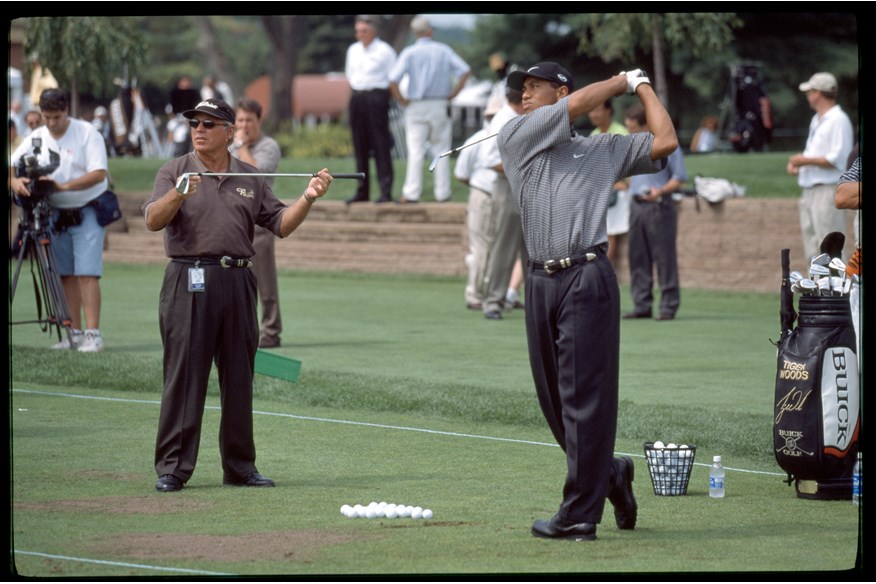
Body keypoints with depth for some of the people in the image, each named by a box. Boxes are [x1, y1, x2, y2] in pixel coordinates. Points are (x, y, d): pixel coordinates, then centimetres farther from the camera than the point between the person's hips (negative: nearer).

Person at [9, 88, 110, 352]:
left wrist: (64, 186, -28)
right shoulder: (36, 138, 4)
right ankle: (75, 332, 12)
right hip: (56, 214, 5)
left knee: (87, 273, -13)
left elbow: (99, 173, -17)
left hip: (87, 212, -5)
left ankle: (93, 334, -15)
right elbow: (12, 168, 2)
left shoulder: (87, 133, -9)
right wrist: (15, 181, -23)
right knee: (66, 275, 6)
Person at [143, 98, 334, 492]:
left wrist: (308, 198, -2)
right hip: (189, 282, -4)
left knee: (238, 378, 7)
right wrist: (178, 195, -26)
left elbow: (281, 224, 14)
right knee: (183, 376, -7)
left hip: (238, 282, 4)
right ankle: (171, 468, -6)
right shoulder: (174, 173, 5)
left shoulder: (250, 179, 15)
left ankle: (240, 466, 15)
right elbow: (153, 220, -8)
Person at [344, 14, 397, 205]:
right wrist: (355, 89, 10)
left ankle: (386, 192, -8)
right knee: (360, 146, 6)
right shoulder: (353, 50, 15)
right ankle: (362, 192, 11)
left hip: (376, 97, -6)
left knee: (380, 145, -8)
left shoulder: (384, 51, -4)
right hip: (356, 97, 6)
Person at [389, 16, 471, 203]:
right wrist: (452, 94, 0)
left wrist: (402, 100, -2)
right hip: (440, 106, 1)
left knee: (415, 152, 0)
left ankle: (411, 193, -4)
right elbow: (465, 71, -6)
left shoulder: (409, 53, -4)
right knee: (441, 151, 8)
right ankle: (442, 192, 8)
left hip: (416, 107, -1)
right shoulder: (443, 50, 1)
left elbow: (393, 81, -14)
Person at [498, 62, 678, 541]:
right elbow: (577, 103, 4)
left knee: (585, 396, -8)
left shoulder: (604, 149, 15)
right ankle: (611, 475, 27)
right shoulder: (515, 137, 15)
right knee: (554, 400, 7)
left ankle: (579, 514, -8)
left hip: (587, 281, -3)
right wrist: (621, 81, 17)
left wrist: (641, 85, 17)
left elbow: (665, 142, 7)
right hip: (540, 282, 3)